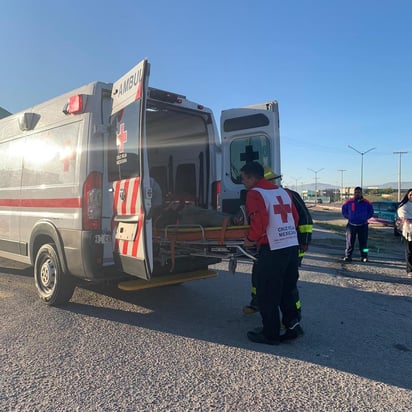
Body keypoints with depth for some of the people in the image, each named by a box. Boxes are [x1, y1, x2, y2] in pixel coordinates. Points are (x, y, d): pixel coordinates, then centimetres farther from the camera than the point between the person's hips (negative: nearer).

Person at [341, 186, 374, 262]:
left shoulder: (366, 203, 1)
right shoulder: (349, 202, -1)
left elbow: (371, 212, 11)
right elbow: (343, 209, 12)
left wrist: (365, 217, -1)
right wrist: (348, 216, 0)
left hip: (363, 225, 0)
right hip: (351, 225, 0)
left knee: (363, 242, 3)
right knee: (350, 241, 0)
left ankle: (364, 256, 12)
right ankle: (348, 256, 5)